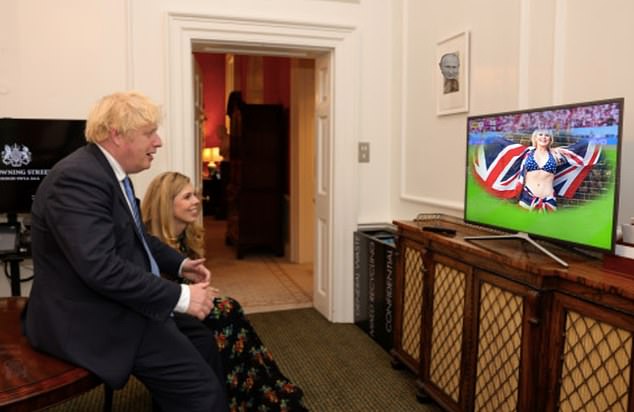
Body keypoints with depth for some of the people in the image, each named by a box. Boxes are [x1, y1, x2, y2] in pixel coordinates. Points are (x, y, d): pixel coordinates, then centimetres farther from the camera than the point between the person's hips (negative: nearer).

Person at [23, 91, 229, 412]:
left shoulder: (109, 170, 7)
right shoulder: (78, 178, -23)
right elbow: (101, 267, -31)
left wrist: (179, 264, 7)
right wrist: (181, 297, -26)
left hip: (115, 304, 10)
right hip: (91, 318, -10)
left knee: (202, 341, 15)